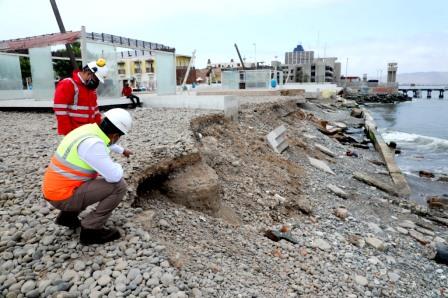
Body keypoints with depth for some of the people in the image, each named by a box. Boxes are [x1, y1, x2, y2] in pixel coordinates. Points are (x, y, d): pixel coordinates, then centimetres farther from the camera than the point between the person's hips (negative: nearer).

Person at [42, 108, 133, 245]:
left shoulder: (88, 129, 3)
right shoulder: (92, 143, -28)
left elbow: (104, 142, 28)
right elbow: (115, 176, -27)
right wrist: (118, 167, -3)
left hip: (56, 189, 9)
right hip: (64, 196, -9)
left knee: (100, 178, 28)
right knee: (118, 186, -13)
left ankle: (68, 215, 22)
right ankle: (91, 229, -2)